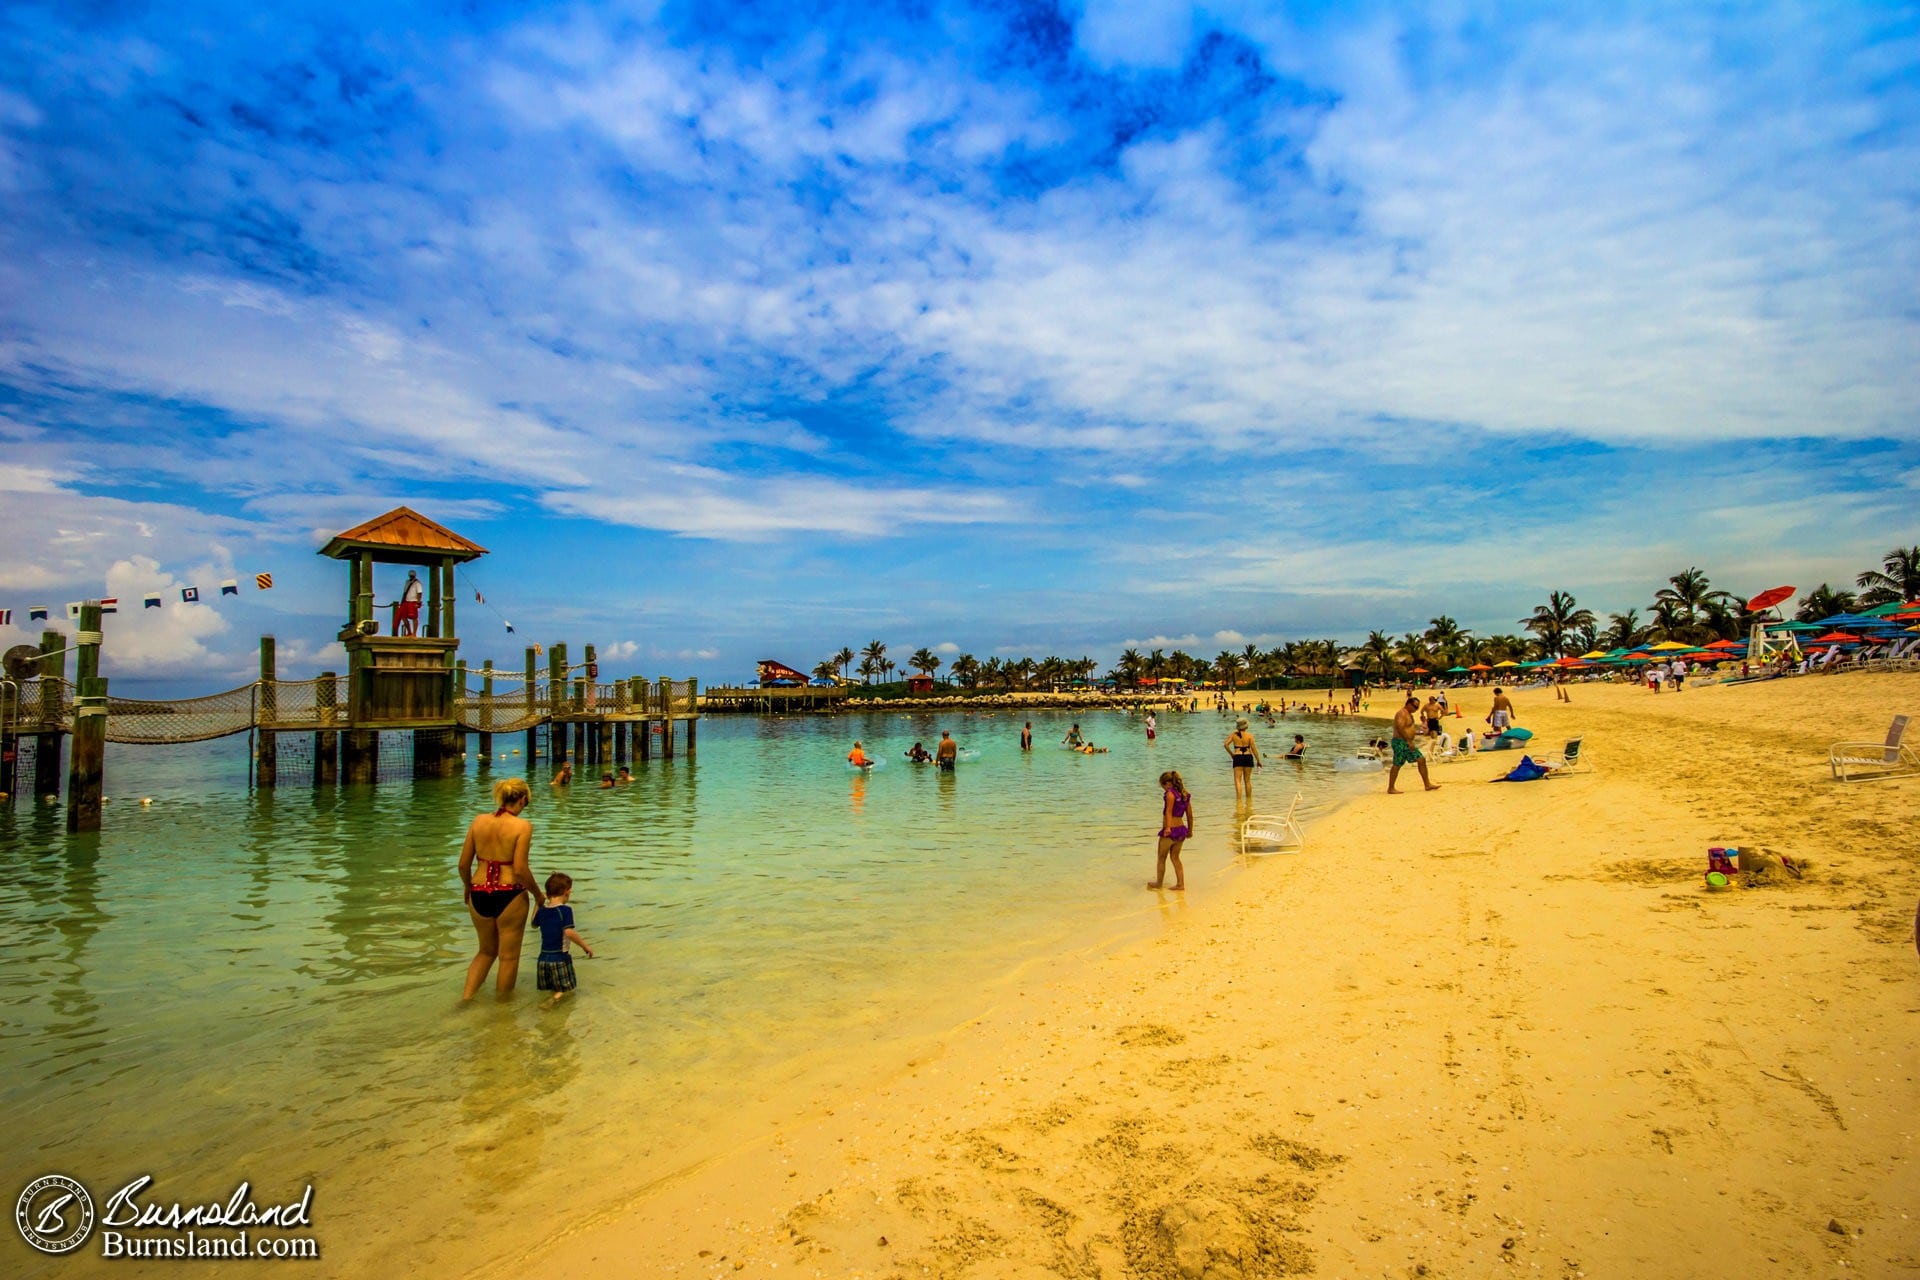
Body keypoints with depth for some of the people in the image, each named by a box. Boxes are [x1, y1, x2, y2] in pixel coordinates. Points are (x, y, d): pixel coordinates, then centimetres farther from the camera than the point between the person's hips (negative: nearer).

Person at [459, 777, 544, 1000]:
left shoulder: (478, 821, 1)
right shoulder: (522, 826, -13)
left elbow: (463, 864, 4)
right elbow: (520, 869, -17)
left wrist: (468, 888, 23)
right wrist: (538, 894, -1)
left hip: (479, 895, 5)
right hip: (509, 896, -5)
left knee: (486, 951, 27)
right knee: (509, 957, 13)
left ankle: (466, 996, 20)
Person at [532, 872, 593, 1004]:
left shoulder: (542, 911, 4)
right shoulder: (565, 910, -14)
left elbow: (534, 924, 25)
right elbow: (569, 933, -22)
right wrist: (585, 946, -14)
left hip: (543, 957, 5)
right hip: (559, 958, -5)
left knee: (551, 987, 17)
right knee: (563, 990, 2)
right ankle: (557, 996, -25)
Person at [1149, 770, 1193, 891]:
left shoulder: (1170, 793, -13)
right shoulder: (1185, 795, 9)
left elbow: (1169, 811, -25)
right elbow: (1190, 815, 14)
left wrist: (1168, 827, -32)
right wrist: (1190, 830, 24)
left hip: (1170, 831, -7)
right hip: (1181, 829, 7)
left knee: (1161, 858, 11)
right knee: (1175, 858, 19)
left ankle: (1159, 883, 23)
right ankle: (1180, 883, 16)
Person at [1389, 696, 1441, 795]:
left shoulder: (1408, 714, 17)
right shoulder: (1402, 714, -16)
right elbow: (1400, 729, -26)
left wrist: (1410, 742, 22)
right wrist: (1409, 741, -26)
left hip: (1407, 743, 10)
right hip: (1401, 742, -10)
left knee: (1422, 760, 7)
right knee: (1397, 765, -5)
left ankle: (1427, 784, 13)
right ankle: (1390, 789, 2)